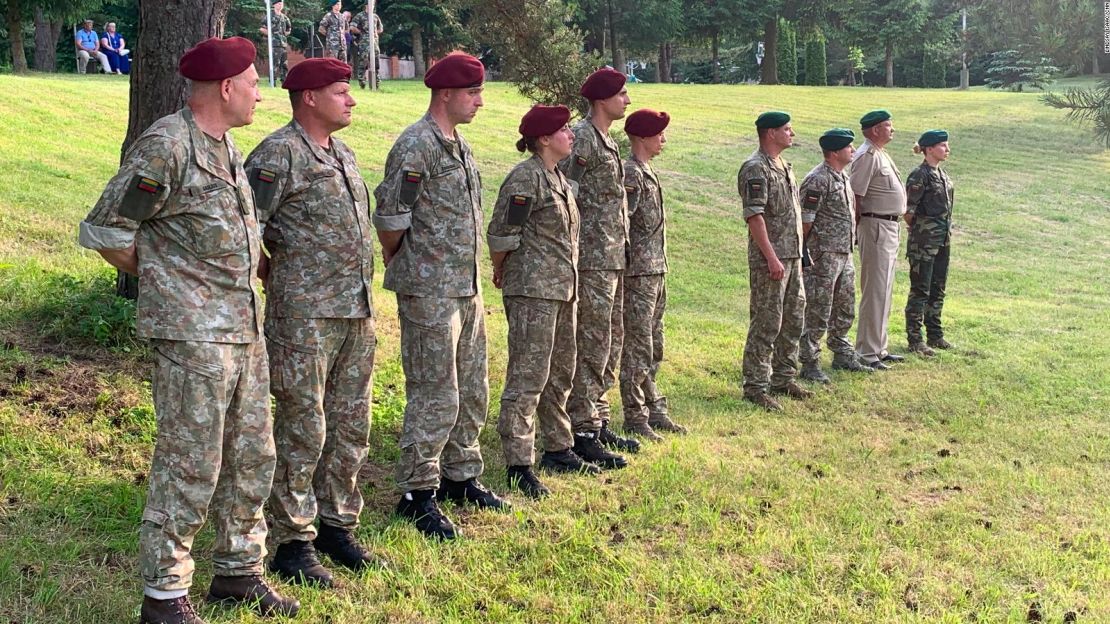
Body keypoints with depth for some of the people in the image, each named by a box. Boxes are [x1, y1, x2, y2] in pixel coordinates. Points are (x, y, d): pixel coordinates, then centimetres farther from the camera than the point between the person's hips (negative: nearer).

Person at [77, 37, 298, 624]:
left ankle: (238, 572, 29)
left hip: (245, 326, 9)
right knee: (190, 465, -3)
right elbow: (103, 232, -13)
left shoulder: (227, 146, 13)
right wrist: (160, 278, -2)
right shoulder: (165, 145, -14)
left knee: (251, 456, 14)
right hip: (193, 333, -9)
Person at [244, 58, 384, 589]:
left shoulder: (344, 155, 17)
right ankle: (293, 544, 8)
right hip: (306, 314, -8)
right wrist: (279, 282, -4)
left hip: (357, 312, 8)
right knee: (302, 429, -2)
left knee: (350, 426, 13)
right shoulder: (279, 154, -10)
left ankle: (337, 526, 25)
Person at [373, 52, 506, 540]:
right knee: (435, 395, -5)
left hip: (466, 288, 9)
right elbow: (390, 216, -16)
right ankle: (417, 495, 5)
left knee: (472, 390, 16)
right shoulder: (416, 146, -15)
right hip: (429, 292, -9)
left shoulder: (460, 146, 14)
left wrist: (474, 285, 17)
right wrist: (398, 261, 0)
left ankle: (460, 477, 30)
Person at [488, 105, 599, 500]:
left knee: (560, 375, 17)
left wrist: (570, 282, 18)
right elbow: (501, 234, -13)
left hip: (563, 288, 9)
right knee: (527, 377, -8)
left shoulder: (559, 178, 14)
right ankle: (519, 465, -5)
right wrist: (501, 273, 1)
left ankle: (558, 450, 29)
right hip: (533, 289, -9)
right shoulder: (525, 178, -14)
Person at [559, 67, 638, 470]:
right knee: (592, 346, -7)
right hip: (593, 259, -10)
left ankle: (599, 422, 24)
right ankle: (583, 433, -2)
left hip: (614, 259, 10)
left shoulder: (607, 141, 17)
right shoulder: (582, 138, -13)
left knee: (611, 345, 14)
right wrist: (575, 246, -17)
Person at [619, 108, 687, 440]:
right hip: (638, 273, -10)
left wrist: (660, 269, 19)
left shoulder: (649, 173, 15)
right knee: (637, 349, -4)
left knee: (653, 347, 16)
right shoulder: (631, 175, -15)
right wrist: (627, 266, -19)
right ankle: (635, 418, 3)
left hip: (656, 272, 10)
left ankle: (654, 409, 25)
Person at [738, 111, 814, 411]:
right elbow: (754, 216, -19)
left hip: (792, 256, 9)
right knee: (766, 324, -6)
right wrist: (772, 258, -23)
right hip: (770, 259, -9)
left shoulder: (784, 166, 17)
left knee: (793, 320, 14)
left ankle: (783, 379, 25)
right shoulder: (755, 168, -13)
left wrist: (798, 254, 19)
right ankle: (755, 386, -1)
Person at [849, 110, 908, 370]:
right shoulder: (867, 155, -15)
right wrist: (859, 229, -18)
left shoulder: (881, 154, 17)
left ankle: (879, 348, 24)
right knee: (875, 291, -7)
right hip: (875, 226, -10)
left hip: (890, 228, 10)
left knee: (884, 291, 15)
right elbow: (854, 195, -19)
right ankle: (866, 352, -3)